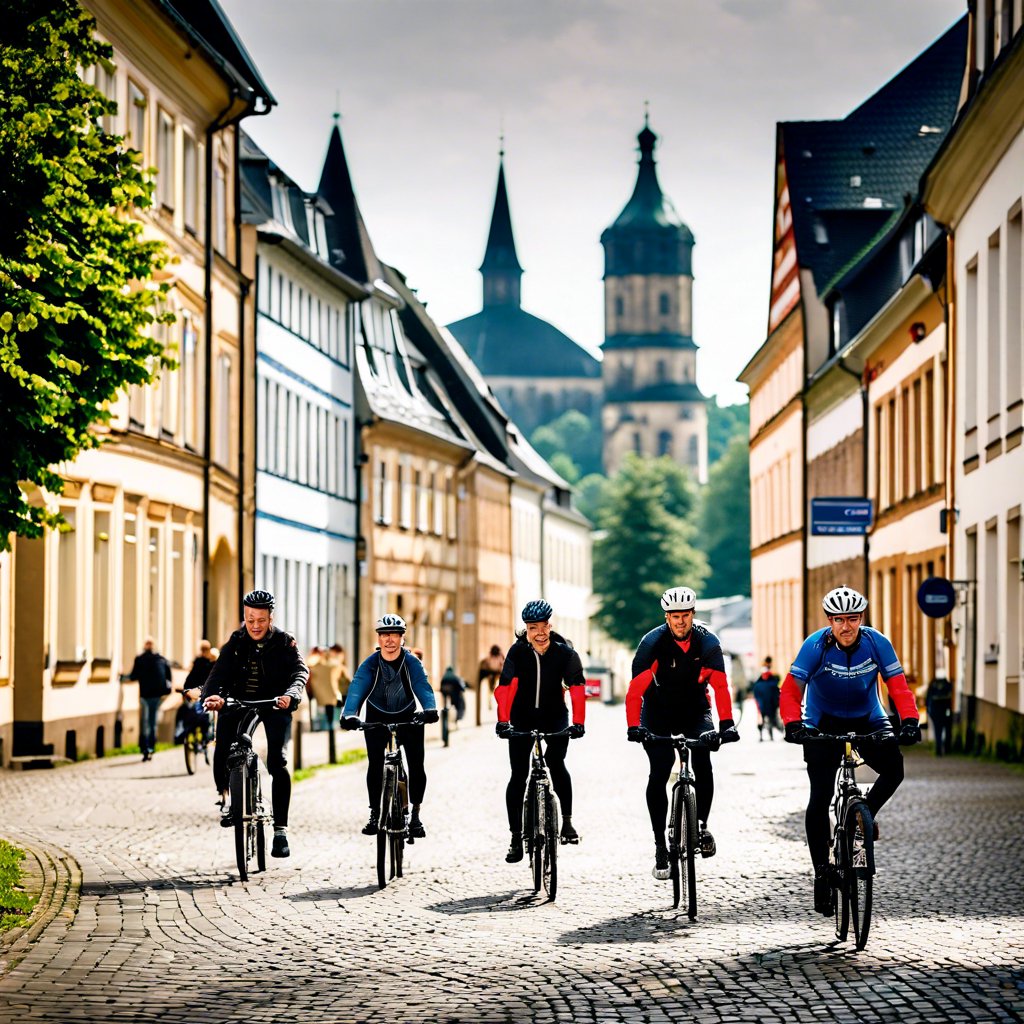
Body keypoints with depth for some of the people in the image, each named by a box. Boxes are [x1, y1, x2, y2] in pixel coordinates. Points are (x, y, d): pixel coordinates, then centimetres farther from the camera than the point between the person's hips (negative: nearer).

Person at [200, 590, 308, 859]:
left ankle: (281, 829, -13)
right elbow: (219, 672, -16)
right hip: (238, 703, 2)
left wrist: (290, 695, -43)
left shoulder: (284, 643, -7)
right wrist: (212, 695, -38)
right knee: (222, 753, -19)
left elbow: (300, 672, -21)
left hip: (274, 706, -2)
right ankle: (226, 797, 13)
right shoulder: (235, 643, -3)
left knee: (277, 763, -18)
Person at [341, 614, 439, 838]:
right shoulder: (370, 664, -18)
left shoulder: (412, 662, -17)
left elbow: (423, 686, -32)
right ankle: (375, 814, 4)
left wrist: (430, 709, -53)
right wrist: (349, 715, -51)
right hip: (377, 719, 0)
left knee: (416, 765, -11)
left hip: (408, 717, 0)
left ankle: (415, 815, 2)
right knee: (375, 765, -10)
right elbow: (356, 689, -32)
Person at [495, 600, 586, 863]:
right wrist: (503, 721, -37)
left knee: (556, 762, -23)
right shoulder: (517, 652, -14)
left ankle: (567, 821, -9)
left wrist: (578, 722, -34)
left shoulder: (564, 652, -14)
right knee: (518, 775, -2)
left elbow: (577, 687, -22)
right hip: (523, 718, 1)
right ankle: (516, 838, 5)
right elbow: (505, 687, -24)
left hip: (555, 717, -1)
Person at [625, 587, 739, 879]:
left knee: (703, 762, -22)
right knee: (659, 773, -13)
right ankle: (660, 846, -5)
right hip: (658, 714, -1)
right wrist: (634, 727, -40)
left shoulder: (707, 641, -17)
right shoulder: (653, 642, -22)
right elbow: (635, 689, -27)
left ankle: (701, 825, -3)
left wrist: (727, 723, -36)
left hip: (695, 711, 1)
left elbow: (720, 685, -23)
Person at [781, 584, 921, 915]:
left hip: (867, 719, 1)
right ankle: (822, 874, 0)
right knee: (820, 797, -10)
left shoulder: (877, 643, -17)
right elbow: (791, 689, -24)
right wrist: (793, 724, -41)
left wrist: (909, 721, -36)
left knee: (894, 767, -25)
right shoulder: (815, 646, -21)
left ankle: (866, 813, 4)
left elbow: (898, 686, -19)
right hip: (823, 722, -1)